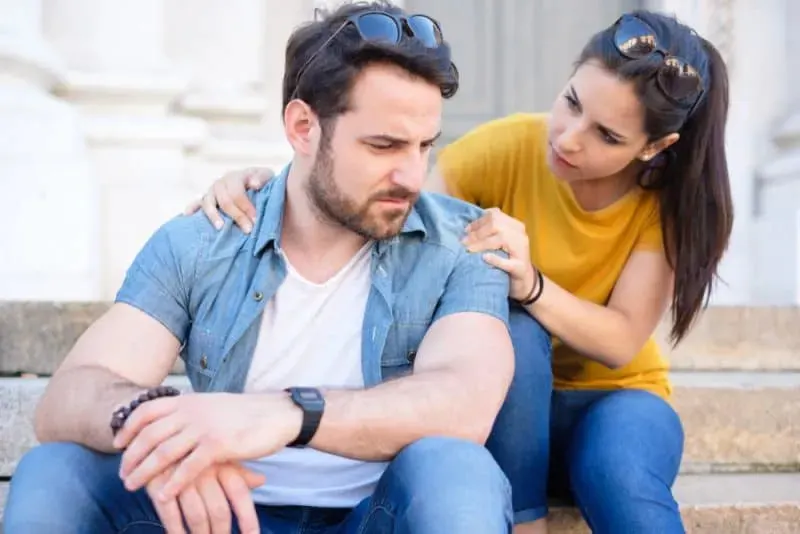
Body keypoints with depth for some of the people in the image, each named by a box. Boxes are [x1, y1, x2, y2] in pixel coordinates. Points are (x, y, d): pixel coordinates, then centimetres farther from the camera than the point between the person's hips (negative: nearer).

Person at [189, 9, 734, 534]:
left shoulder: (673, 191, -16)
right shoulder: (507, 147, -18)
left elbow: (620, 342, -20)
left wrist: (529, 283, -38)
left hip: (613, 396, -1)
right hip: (506, 399, 1)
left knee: (621, 476, -36)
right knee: (513, 331, -34)